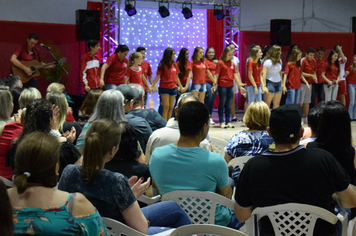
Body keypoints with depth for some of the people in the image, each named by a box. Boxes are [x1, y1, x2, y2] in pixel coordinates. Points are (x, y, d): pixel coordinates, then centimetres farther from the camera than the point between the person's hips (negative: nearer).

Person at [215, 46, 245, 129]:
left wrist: (240, 86, 12)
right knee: (222, 103, 1)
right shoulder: (220, 63, -4)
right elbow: (216, 75, -7)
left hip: (230, 86, 5)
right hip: (222, 86, -5)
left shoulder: (232, 63, 11)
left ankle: (228, 122, 15)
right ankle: (222, 122, 6)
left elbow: (235, 75, 13)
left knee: (228, 105, 9)